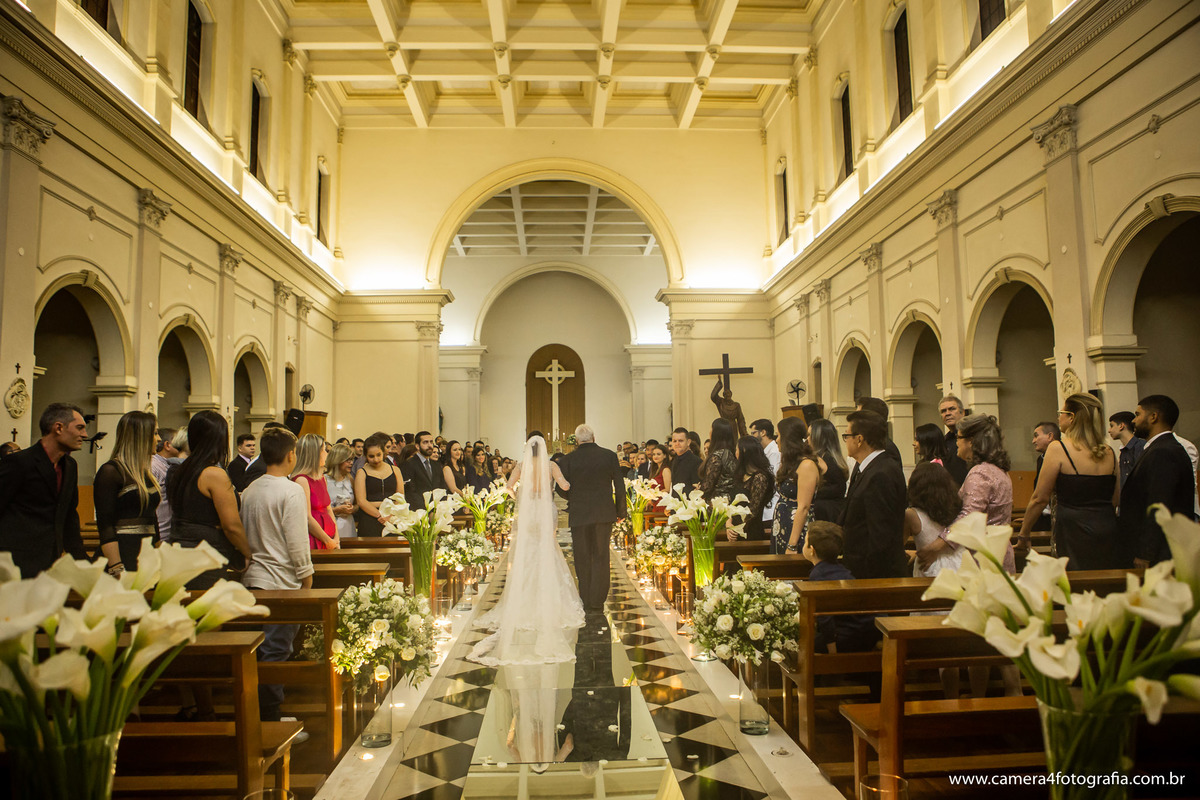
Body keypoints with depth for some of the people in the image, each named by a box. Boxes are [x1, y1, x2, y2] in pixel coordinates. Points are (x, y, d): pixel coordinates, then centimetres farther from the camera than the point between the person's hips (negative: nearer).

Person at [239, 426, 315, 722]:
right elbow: (297, 542, -15)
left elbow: (243, 534, 15)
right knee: (276, 653, -1)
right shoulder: (291, 491, -14)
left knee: (260, 651, 16)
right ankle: (269, 720, 5)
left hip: (252, 578, 8)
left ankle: (255, 716, 25)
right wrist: (306, 577, -5)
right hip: (281, 581, -8)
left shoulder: (249, 491, 8)